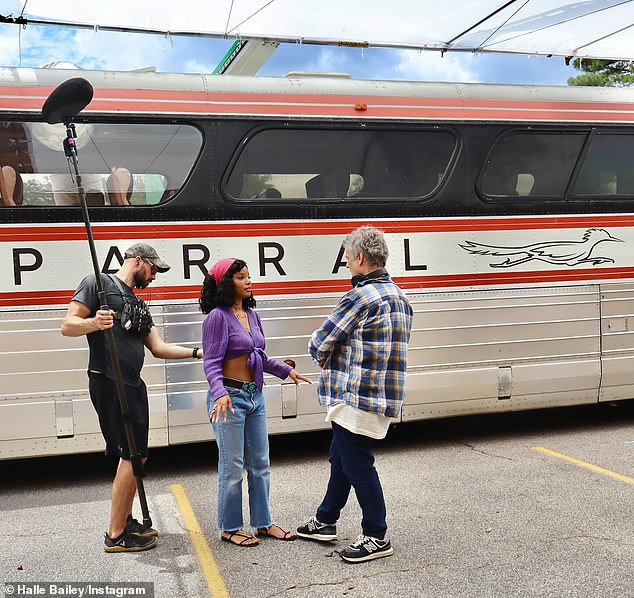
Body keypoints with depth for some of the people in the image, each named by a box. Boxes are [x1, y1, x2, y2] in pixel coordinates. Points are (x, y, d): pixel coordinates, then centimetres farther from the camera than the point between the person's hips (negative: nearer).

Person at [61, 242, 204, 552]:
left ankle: (125, 521, 27)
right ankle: (115, 535, -1)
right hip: (108, 383, -9)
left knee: (134, 456, 14)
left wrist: (197, 352, 11)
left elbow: (158, 347, 19)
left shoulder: (139, 305, 22)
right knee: (133, 456, -9)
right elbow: (68, 326, -10)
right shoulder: (98, 283, -2)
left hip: (132, 385, 9)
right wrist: (94, 323, -31)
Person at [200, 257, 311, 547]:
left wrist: (286, 370, 13)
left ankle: (263, 522, 26)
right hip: (229, 398, -8)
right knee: (232, 468, 2)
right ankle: (229, 527, 17)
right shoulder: (217, 317, -13)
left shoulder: (251, 314, 10)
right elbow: (211, 362, -17)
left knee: (260, 465, 14)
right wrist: (220, 393, -30)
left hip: (254, 396, 8)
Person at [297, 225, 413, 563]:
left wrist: (325, 359, 10)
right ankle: (325, 522, 35)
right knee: (340, 458, 20)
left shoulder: (361, 297, -19)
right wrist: (337, 359, 10)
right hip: (384, 394, 10)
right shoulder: (398, 296, 12)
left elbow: (319, 344, -12)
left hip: (357, 397, -10)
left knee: (357, 465, 1)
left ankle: (377, 538, 13)